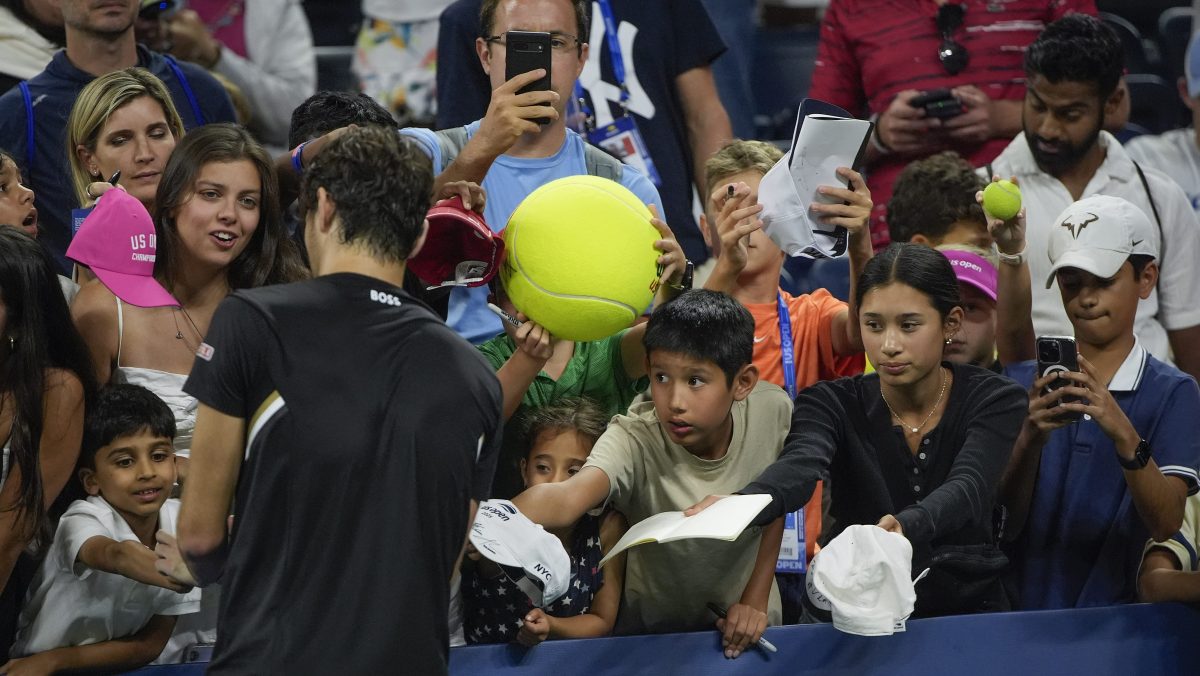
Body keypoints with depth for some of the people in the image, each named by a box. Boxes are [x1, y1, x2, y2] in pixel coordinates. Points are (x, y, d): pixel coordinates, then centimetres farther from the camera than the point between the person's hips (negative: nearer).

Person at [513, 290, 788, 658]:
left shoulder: (772, 410, -18)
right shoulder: (634, 440, -27)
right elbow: (567, 498, -46)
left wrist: (755, 600, -1)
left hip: (741, 625, 3)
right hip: (655, 624, -2)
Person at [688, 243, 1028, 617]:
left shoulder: (994, 402, -4)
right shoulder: (833, 403, -3)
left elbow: (967, 489, -24)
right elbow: (800, 466, -25)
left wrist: (904, 528, -47)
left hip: (965, 610, -1)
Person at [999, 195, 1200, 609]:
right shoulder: (1023, 383, 9)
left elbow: (1166, 523, -8)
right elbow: (1003, 525, 2)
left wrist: (1123, 433, -22)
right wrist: (1031, 439, -14)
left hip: (1116, 613, 0)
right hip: (1023, 613, 0)